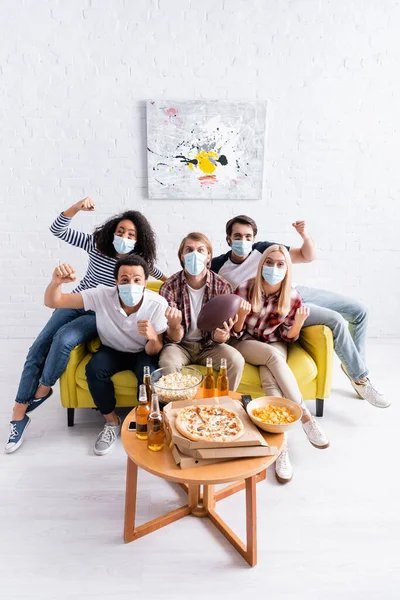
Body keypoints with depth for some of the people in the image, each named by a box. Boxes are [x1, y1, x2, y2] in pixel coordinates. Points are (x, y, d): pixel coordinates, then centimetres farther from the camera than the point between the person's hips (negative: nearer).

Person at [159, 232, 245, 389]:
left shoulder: (223, 286, -10)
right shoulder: (169, 287, -13)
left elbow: (218, 337, -8)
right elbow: (174, 338, -16)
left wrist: (221, 336, -33)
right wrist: (174, 326, -40)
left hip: (209, 345, 2)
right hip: (180, 345, -1)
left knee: (236, 361, -25)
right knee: (167, 364, -32)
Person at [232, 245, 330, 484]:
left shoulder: (293, 297, -9)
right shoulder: (244, 290, -14)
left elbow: (287, 337, -3)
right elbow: (235, 333, -7)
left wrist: (299, 321, -23)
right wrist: (241, 315, -29)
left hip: (275, 345, 1)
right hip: (247, 344, -1)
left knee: (269, 378, -32)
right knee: (273, 356, -34)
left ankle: (280, 444, -32)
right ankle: (306, 417, -29)